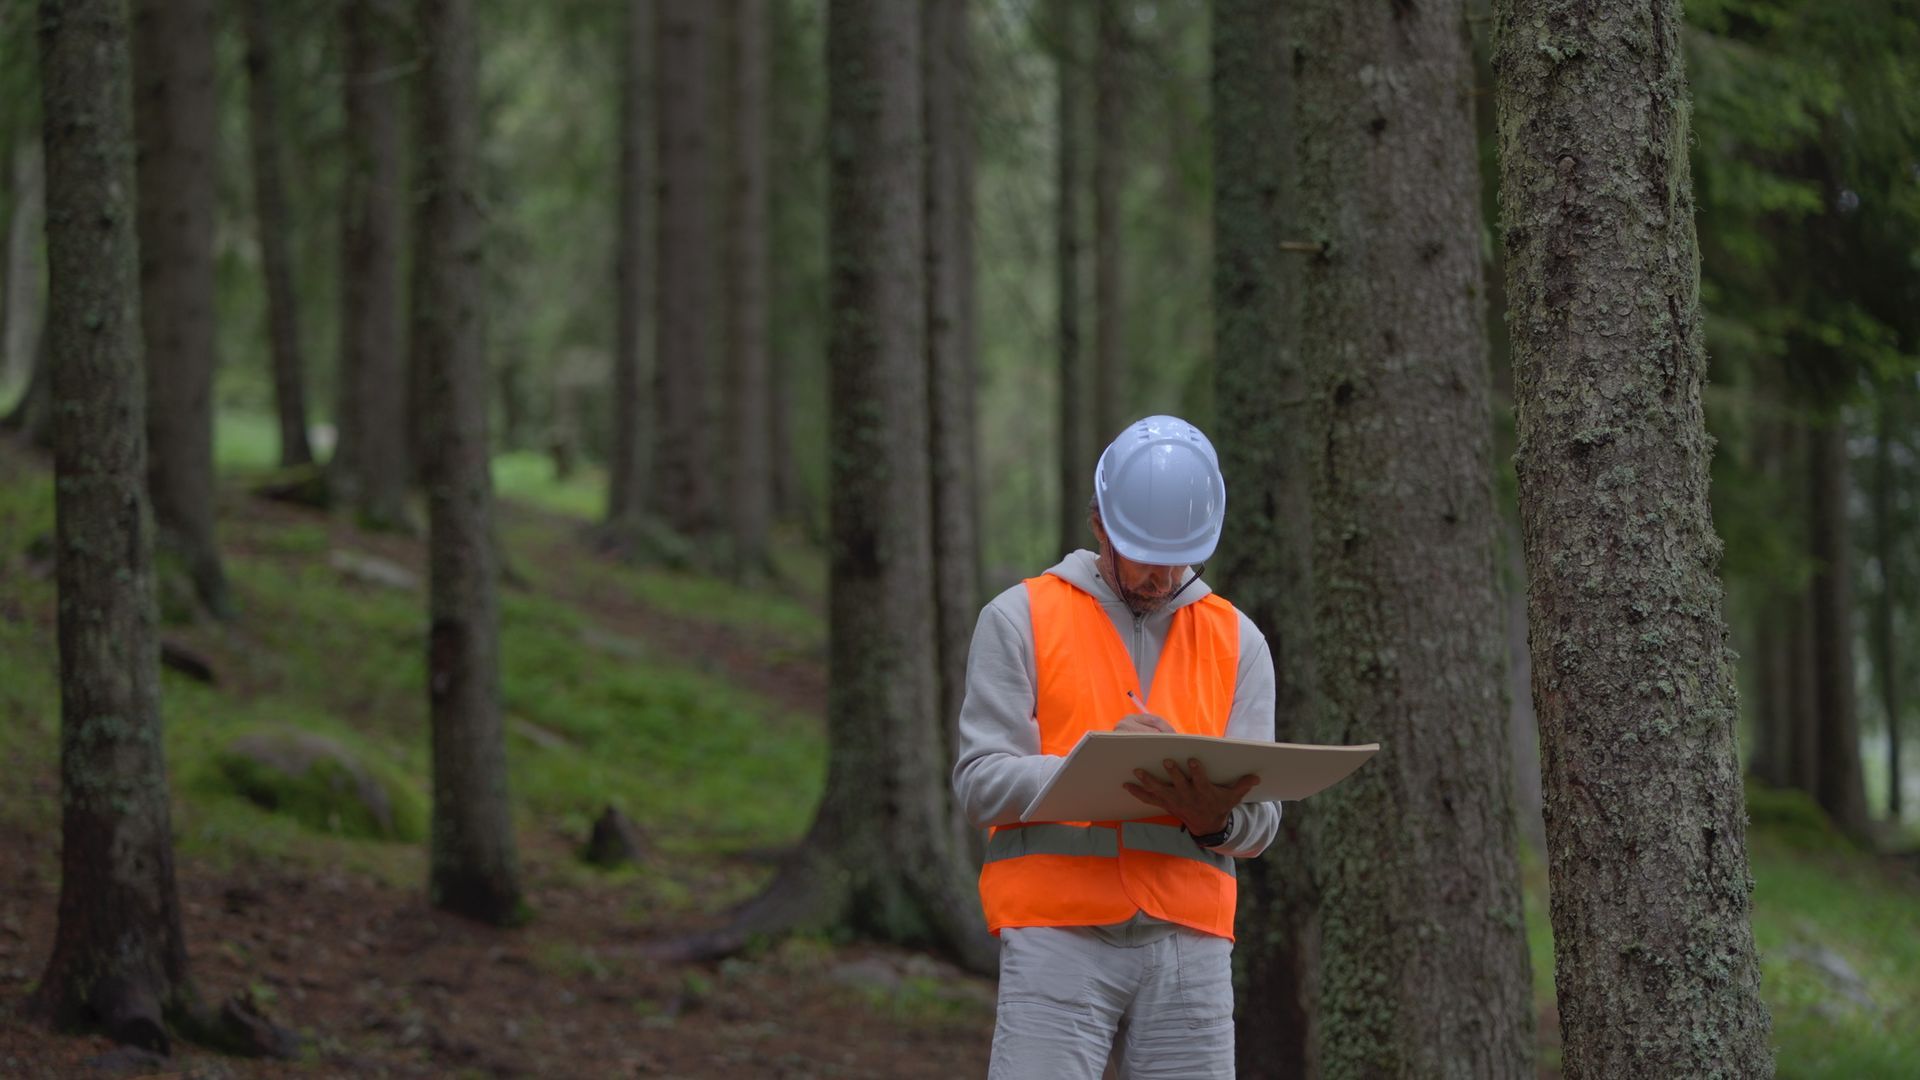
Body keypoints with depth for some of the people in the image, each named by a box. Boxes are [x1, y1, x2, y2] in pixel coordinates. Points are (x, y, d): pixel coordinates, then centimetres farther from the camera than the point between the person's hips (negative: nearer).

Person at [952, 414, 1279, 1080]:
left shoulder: (1237, 641, 14)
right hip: (1058, 937, -3)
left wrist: (1217, 818, -16)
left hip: (1190, 945, 3)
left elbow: (1261, 819, 8)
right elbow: (981, 784, -3)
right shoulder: (1021, 619, 5)